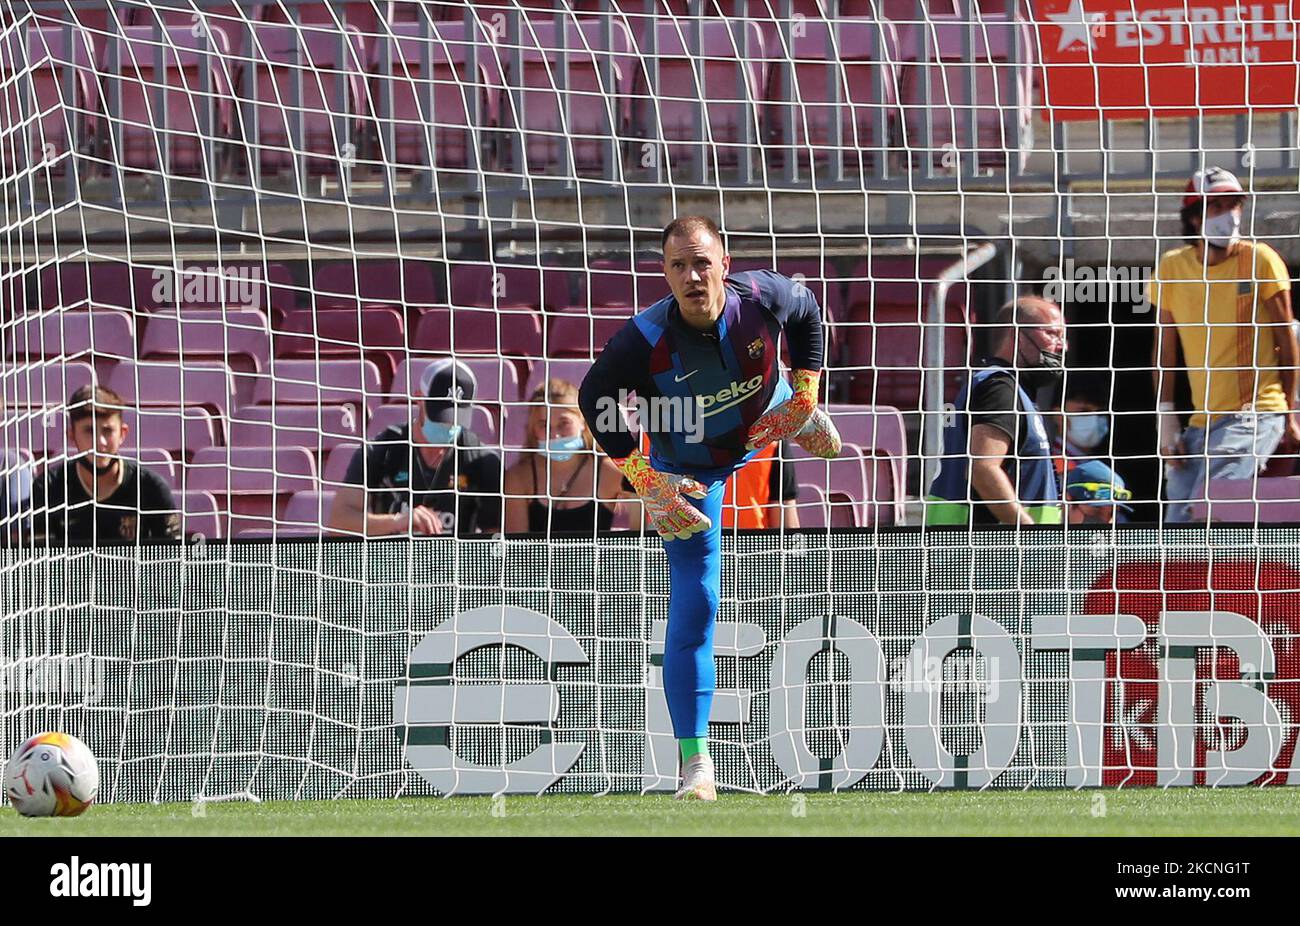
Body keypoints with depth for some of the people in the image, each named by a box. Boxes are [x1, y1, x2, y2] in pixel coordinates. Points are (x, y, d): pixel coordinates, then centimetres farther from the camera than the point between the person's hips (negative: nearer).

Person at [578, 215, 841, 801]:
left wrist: (805, 396, -5)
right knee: (693, 603, -9)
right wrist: (643, 478, -23)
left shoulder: (763, 298, -30)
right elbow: (594, 399, -17)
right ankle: (695, 761, -7)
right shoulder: (645, 339, -36)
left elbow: (807, 311, -4)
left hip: (762, 426, 2)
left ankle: (808, 420, 75)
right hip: (685, 465, -2)